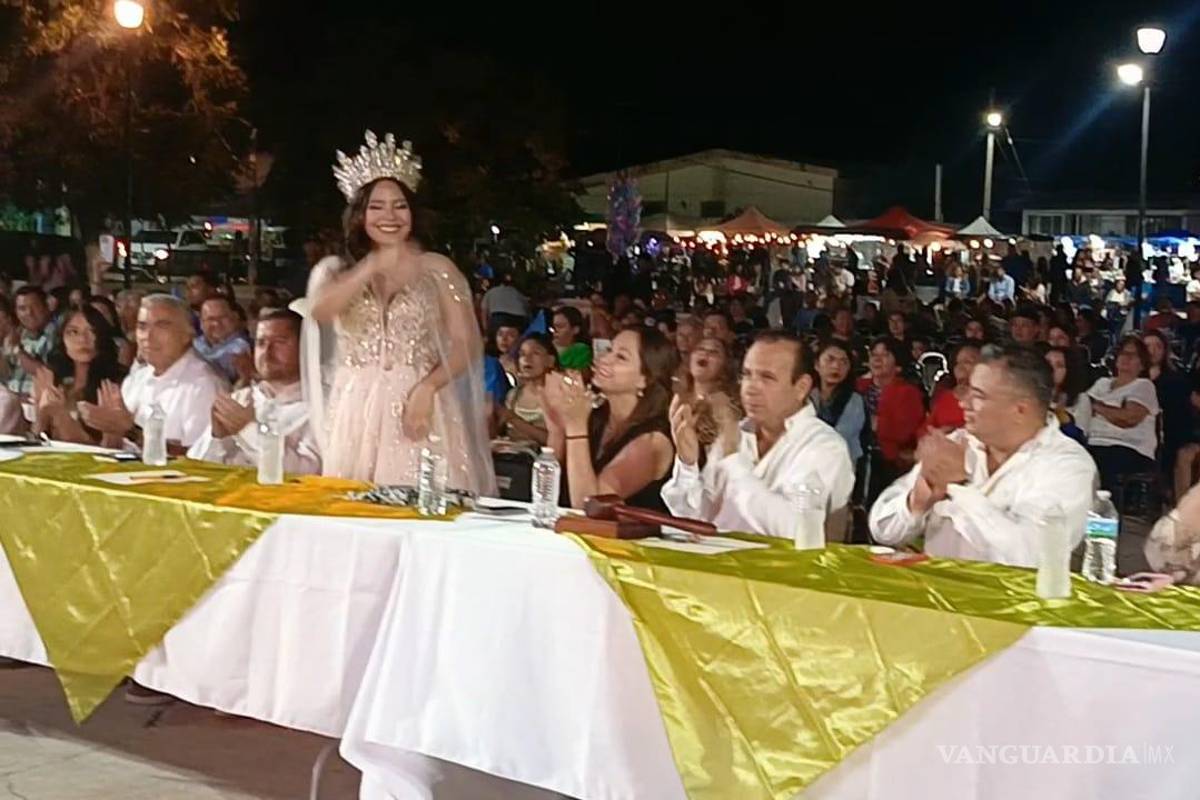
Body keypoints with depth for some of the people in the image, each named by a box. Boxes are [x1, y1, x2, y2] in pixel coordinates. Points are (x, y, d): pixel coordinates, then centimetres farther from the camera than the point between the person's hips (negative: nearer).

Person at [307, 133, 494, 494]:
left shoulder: (436, 268, 6)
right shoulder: (334, 270, 8)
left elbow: (467, 343, 1)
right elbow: (319, 311, -14)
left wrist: (426, 388, -14)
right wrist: (373, 267, -26)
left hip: (418, 407, -1)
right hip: (356, 413, 1)